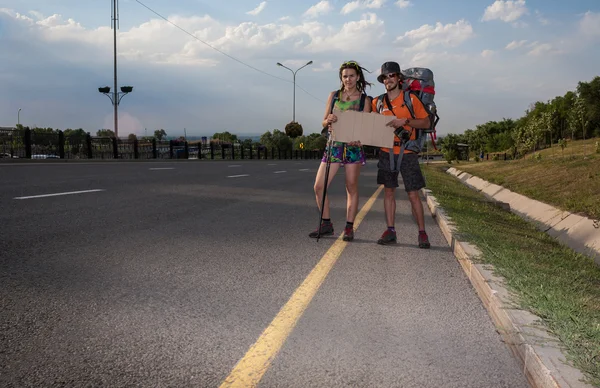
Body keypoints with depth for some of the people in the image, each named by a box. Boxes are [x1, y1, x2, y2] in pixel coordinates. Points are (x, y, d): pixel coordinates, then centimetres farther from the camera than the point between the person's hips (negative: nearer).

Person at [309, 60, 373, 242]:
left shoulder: (364, 99, 4)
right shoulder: (334, 95, 10)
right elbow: (324, 123, 9)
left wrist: (359, 138, -21)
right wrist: (328, 120, -15)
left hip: (354, 147, -2)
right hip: (334, 145, 3)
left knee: (351, 188, 1)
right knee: (319, 186, -4)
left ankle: (349, 227, 10)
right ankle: (326, 224, 10)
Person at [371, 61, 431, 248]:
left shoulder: (410, 99, -2)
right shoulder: (377, 102, 7)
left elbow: (426, 122, -1)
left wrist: (405, 121, -15)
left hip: (407, 153, -3)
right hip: (386, 153, 3)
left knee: (413, 194, -2)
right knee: (389, 192, 6)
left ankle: (422, 233, 7)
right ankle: (390, 231, 13)